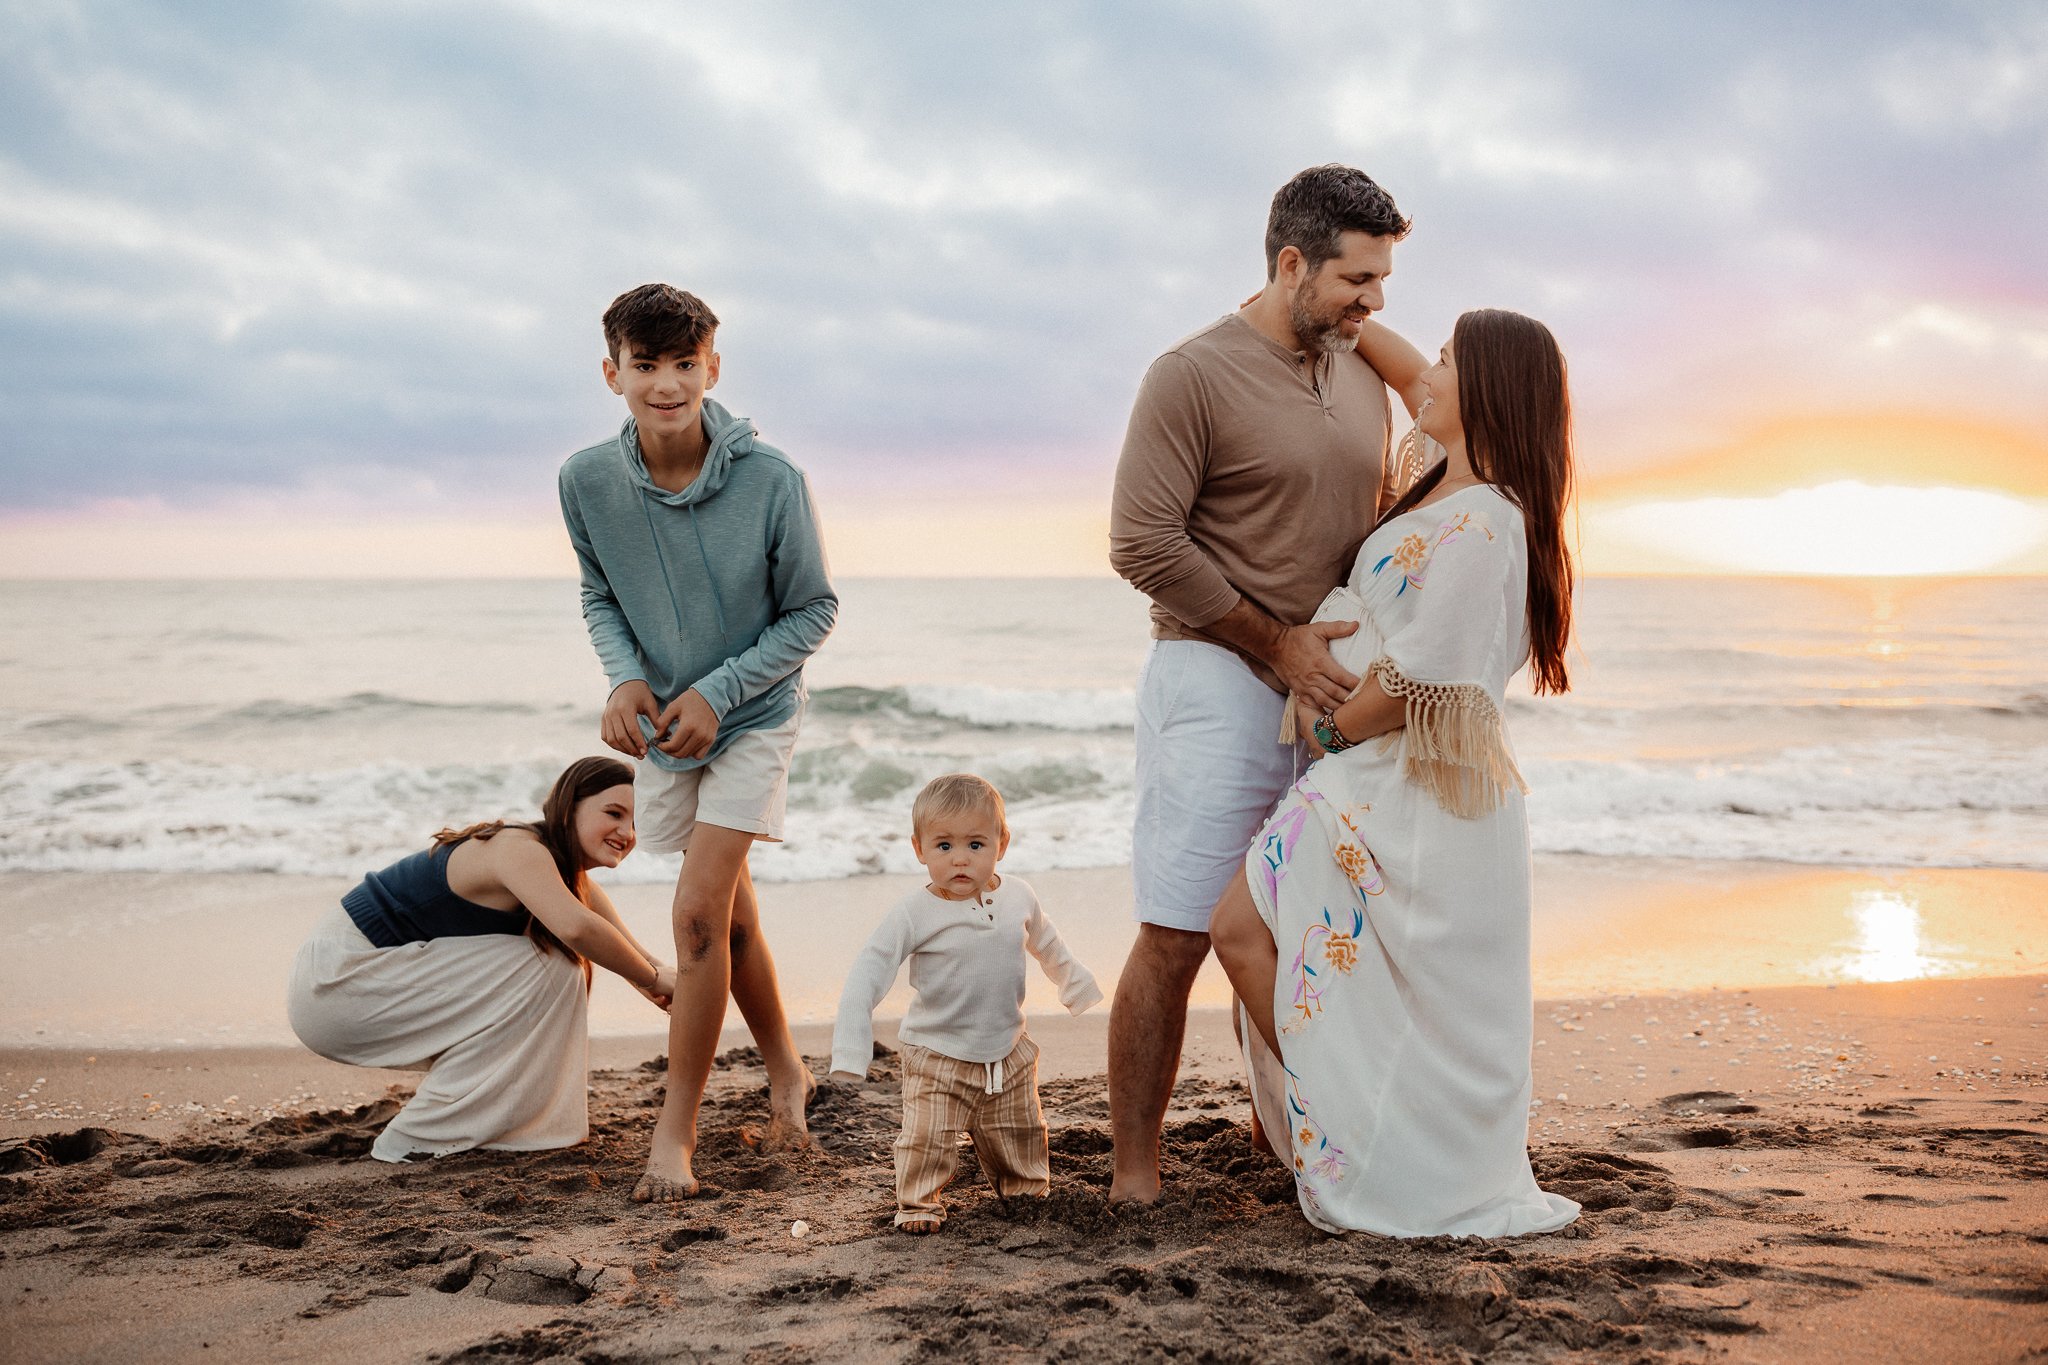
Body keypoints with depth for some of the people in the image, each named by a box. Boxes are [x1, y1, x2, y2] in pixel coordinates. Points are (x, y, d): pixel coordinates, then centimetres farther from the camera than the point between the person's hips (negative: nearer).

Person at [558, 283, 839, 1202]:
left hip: (753, 717, -4)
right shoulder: (587, 481, -14)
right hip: (662, 722, 4)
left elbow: (813, 611, -10)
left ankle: (676, 1130, 1)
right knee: (730, 910, 15)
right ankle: (787, 1074, 37)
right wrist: (624, 677, -15)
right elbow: (600, 595, 4)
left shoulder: (770, 480, -23)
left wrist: (718, 692, -18)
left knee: (699, 911, -13)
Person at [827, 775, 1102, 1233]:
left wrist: (1080, 989, 29)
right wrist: (850, 1051, -25)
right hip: (937, 1060, -4)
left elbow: (1048, 947, 15)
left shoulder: (1018, 897, -5)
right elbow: (867, 974, -19)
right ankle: (917, 1203, 14)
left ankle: (1026, 1188, 43)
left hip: (1009, 1055, 4)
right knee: (928, 1140, -11)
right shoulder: (915, 913, -19)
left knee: (1021, 1141, 17)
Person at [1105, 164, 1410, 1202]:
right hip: (1215, 683, -6)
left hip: (1328, 690, 7)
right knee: (1176, 938, -5)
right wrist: (1274, 641, -13)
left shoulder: (1363, 378, 13)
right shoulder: (1193, 375, -8)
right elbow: (1142, 542, -14)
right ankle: (1134, 1175, 4)